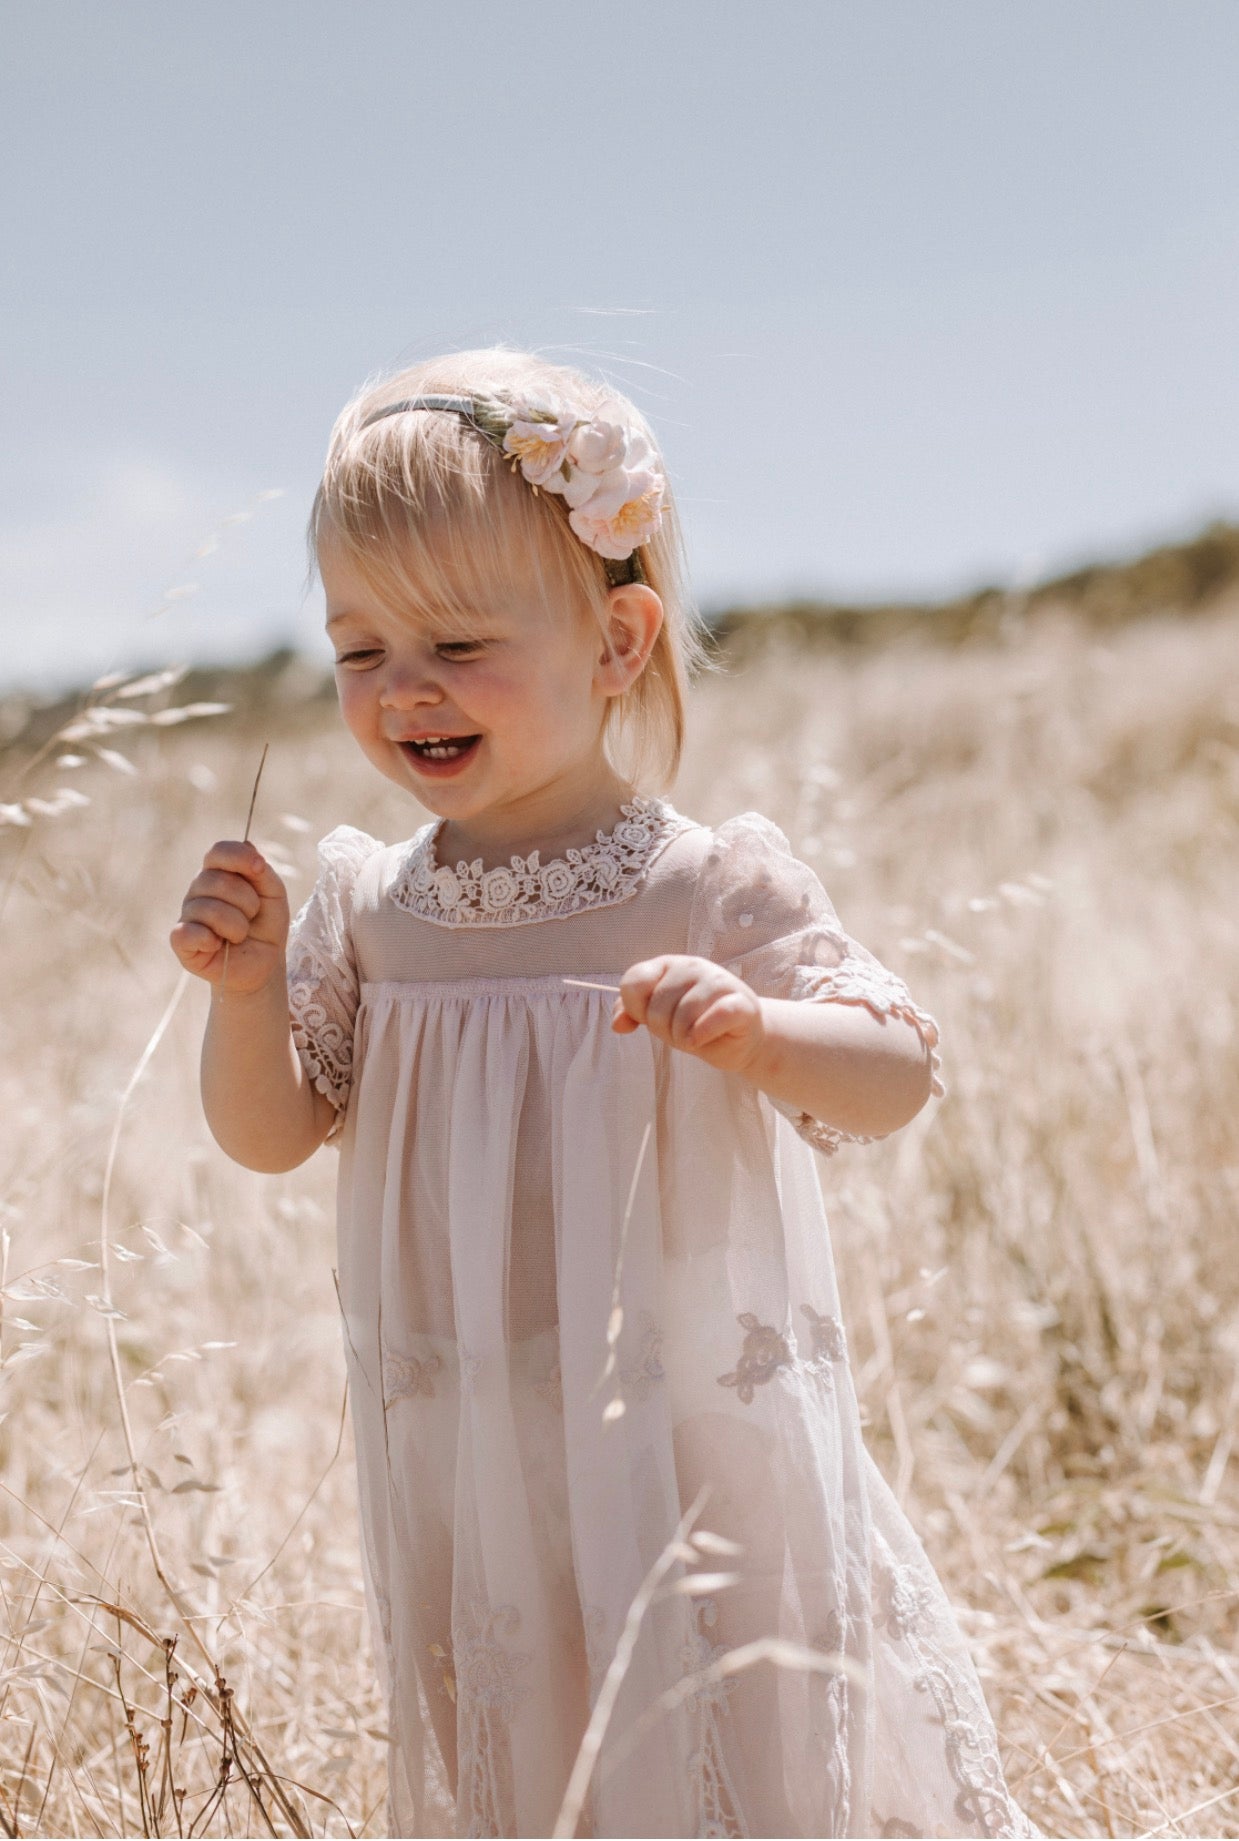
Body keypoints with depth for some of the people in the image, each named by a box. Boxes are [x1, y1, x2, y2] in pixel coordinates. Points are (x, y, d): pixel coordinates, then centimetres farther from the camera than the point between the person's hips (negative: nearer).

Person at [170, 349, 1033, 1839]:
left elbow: (898, 1081, -11)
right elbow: (270, 1136, 6)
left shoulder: (713, 889, -11)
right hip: (467, 1468, 4)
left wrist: (753, 1029, -30)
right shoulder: (366, 906, 0)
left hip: (696, 1449, -3)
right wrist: (247, 990, -12)